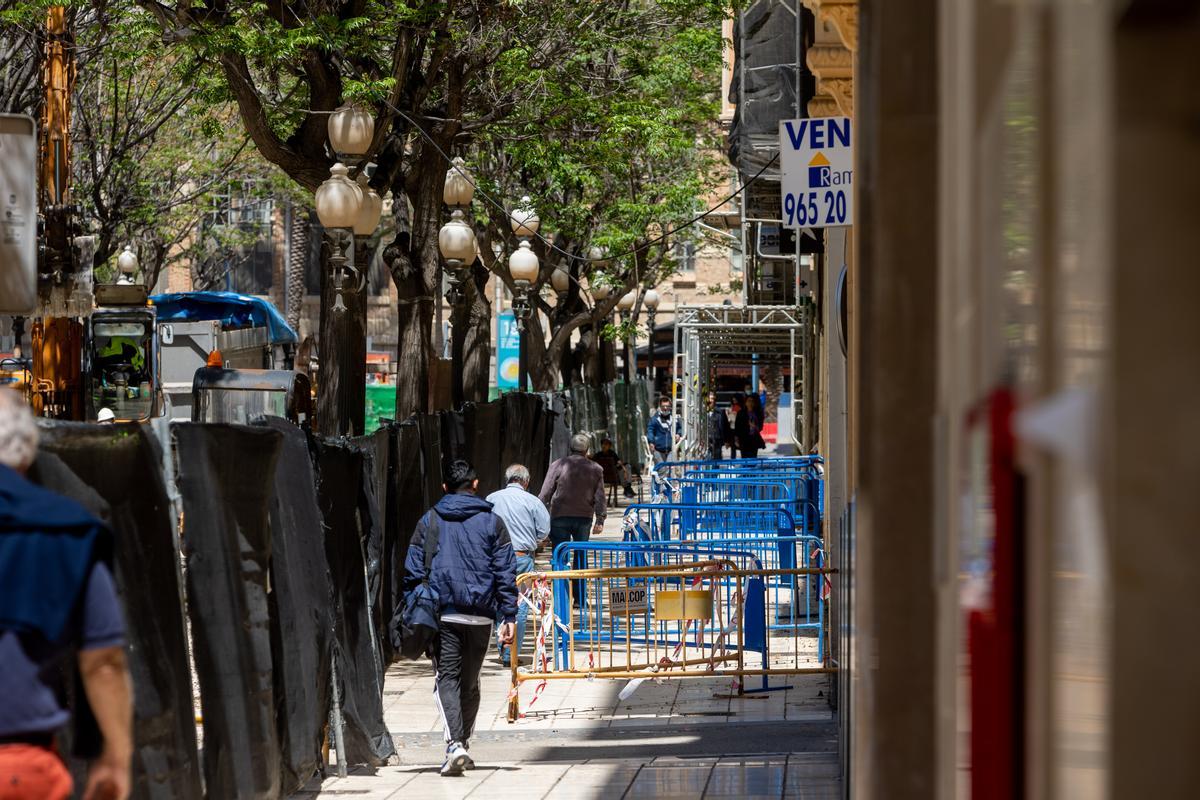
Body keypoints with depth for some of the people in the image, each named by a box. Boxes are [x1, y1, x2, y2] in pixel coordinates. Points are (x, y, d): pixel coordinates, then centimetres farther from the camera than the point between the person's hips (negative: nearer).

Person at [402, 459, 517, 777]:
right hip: (480, 615, 1)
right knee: (470, 682, 15)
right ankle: (464, 743, 23)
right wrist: (509, 616, 3)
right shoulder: (491, 521, 7)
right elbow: (506, 572, 2)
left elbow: (413, 571, 3)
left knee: (446, 678, -4)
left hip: (442, 613, -1)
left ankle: (454, 743, -23)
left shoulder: (429, 521, 6)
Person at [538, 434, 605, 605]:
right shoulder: (595, 469, 3)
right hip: (584, 519, 2)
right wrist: (600, 520, 9)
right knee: (581, 558, 11)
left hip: (560, 518, -2)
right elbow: (600, 497, 4)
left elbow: (545, 494, -3)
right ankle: (579, 598, 10)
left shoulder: (558, 465, -3)